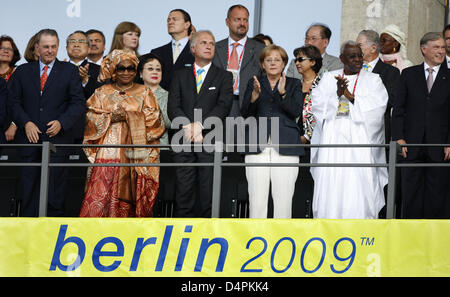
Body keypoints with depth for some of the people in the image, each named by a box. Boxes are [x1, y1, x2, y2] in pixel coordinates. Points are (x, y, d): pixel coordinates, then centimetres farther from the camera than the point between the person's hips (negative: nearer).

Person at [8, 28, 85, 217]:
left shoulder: (69, 71, 8)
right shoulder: (23, 71, 12)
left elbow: (78, 103, 3)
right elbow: (14, 102, 8)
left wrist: (61, 122, -12)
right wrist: (26, 123, -8)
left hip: (57, 138, -1)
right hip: (30, 139, 2)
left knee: (55, 192, -2)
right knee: (29, 190, 1)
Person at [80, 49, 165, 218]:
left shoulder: (144, 93, 12)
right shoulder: (102, 93, 14)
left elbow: (154, 121, 1)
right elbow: (91, 120, 6)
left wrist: (129, 116, -8)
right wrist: (110, 117, -9)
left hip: (134, 153, 0)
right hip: (108, 151, 0)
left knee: (128, 196, -4)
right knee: (101, 193, -12)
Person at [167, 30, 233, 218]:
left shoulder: (224, 77, 11)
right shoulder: (180, 76, 16)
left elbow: (224, 106, -3)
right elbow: (173, 106, 4)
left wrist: (200, 125, -15)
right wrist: (186, 126, -14)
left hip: (210, 141, -1)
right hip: (184, 140, 1)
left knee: (208, 193, -3)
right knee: (183, 190, -2)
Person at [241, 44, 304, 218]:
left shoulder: (294, 85, 14)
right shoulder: (254, 83, 16)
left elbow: (296, 112, -1)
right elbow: (245, 113, 5)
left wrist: (282, 93, -16)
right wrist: (255, 95, -13)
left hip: (285, 145, 0)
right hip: (257, 146, 1)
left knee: (283, 197, -7)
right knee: (257, 197, -6)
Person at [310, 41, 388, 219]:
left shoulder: (372, 80, 10)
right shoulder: (328, 79, 15)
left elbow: (376, 108, -4)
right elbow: (318, 106, 3)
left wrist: (350, 96, -10)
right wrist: (337, 95, -12)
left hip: (360, 140, -1)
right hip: (332, 139, 1)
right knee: (330, 190, -4)